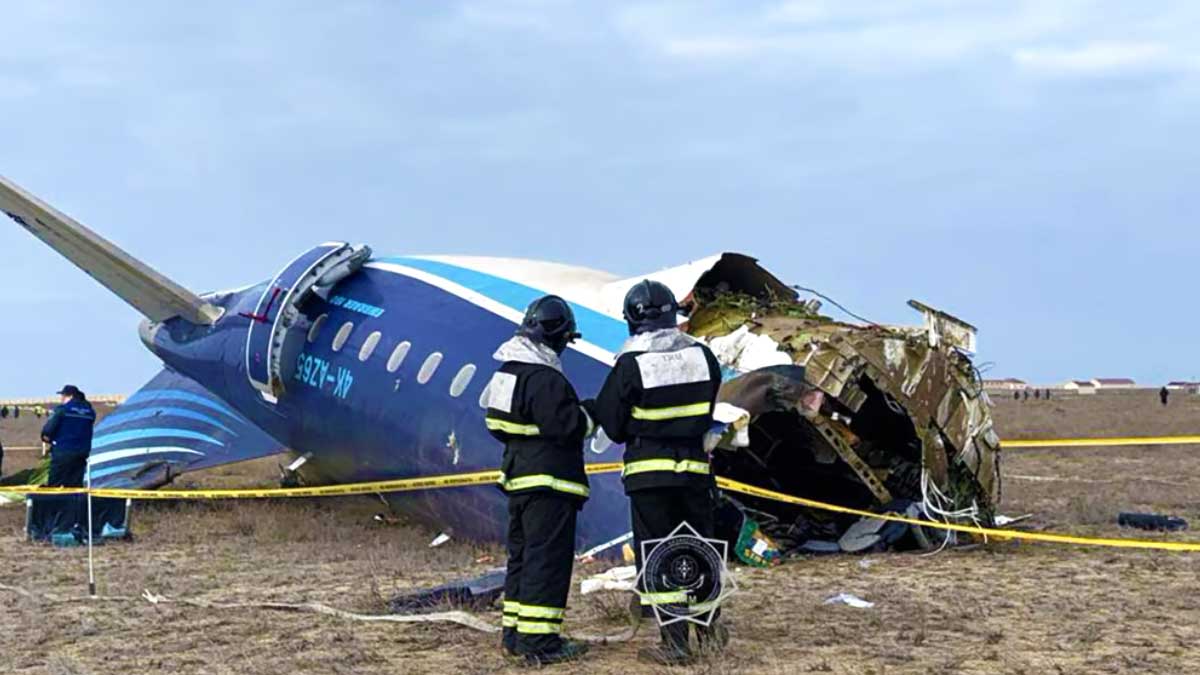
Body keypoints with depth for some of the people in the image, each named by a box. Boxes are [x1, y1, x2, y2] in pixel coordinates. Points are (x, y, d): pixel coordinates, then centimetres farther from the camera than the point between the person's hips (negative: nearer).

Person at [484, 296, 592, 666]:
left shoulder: (508, 371, 11)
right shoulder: (546, 379, -20)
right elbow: (568, 427, -23)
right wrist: (588, 415, -3)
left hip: (519, 478, 10)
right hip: (549, 483, -10)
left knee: (522, 555, 16)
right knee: (548, 559, -6)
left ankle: (515, 632, 23)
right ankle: (539, 640, -6)